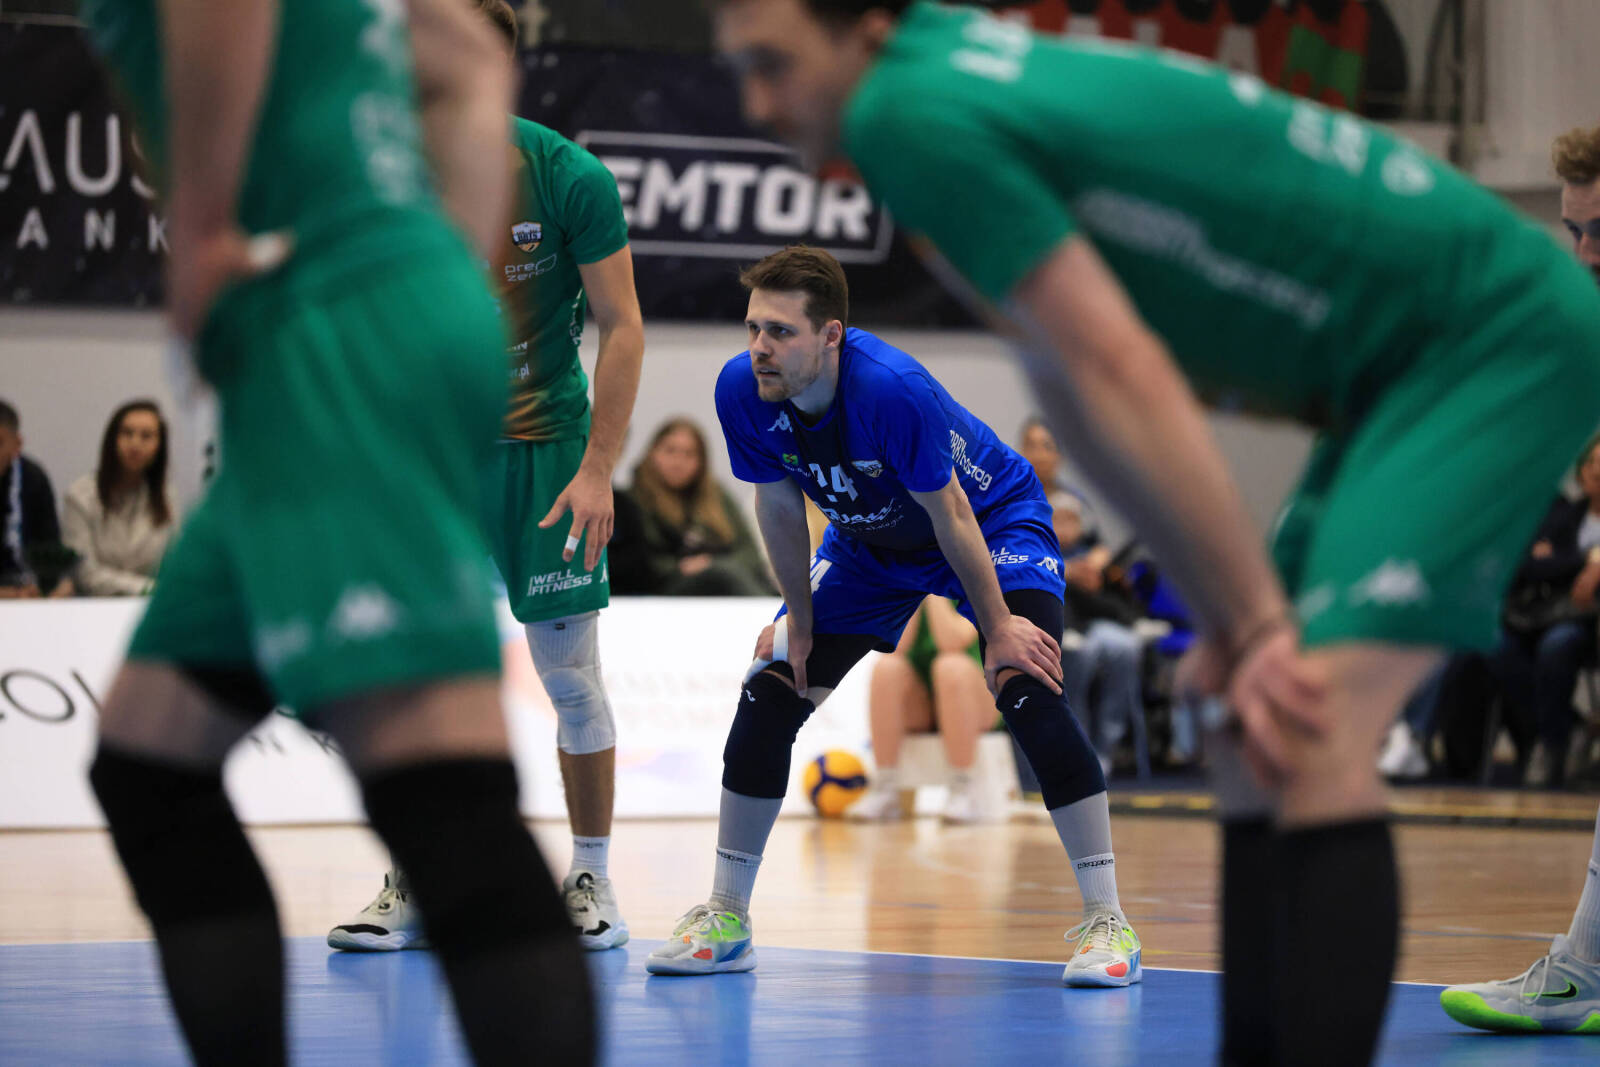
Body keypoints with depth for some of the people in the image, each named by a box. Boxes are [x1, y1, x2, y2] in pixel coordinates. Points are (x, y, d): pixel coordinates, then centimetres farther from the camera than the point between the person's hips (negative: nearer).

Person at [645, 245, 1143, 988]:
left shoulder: (893, 390, -39)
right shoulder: (741, 391, -24)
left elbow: (950, 515, -28)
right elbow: (779, 507, -6)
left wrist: (999, 629, -21)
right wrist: (799, 620, -1)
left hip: (995, 520, -5)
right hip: (869, 545, 5)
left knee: (1027, 692, -26)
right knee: (767, 698, -4)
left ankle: (1106, 920, -17)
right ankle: (725, 918, 11)